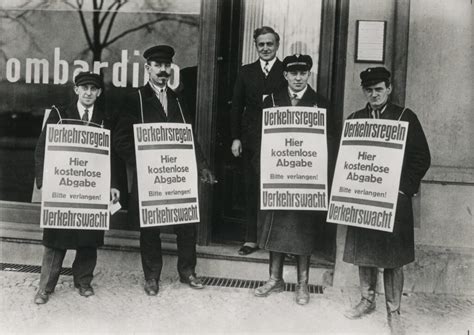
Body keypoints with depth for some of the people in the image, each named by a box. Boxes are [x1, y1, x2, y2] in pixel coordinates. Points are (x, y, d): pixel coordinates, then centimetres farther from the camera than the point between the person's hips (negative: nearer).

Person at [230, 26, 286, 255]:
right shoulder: (246, 72, 12)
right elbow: (236, 107, 10)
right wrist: (236, 137, 2)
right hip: (251, 140, 3)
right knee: (252, 190, 7)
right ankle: (251, 239, 16)